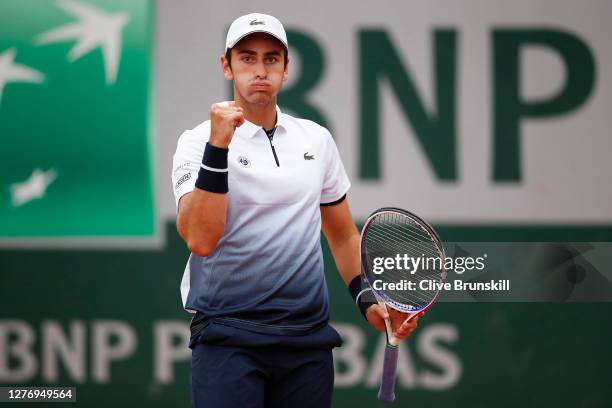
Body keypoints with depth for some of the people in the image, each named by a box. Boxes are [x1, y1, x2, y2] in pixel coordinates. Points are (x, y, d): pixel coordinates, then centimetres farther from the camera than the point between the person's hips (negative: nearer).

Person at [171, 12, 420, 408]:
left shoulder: (318, 139, 11)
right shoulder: (199, 142, -3)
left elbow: (343, 235, 22)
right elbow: (200, 240, -18)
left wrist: (368, 300, 8)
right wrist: (217, 146, -23)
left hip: (308, 336, 4)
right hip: (228, 337, -4)